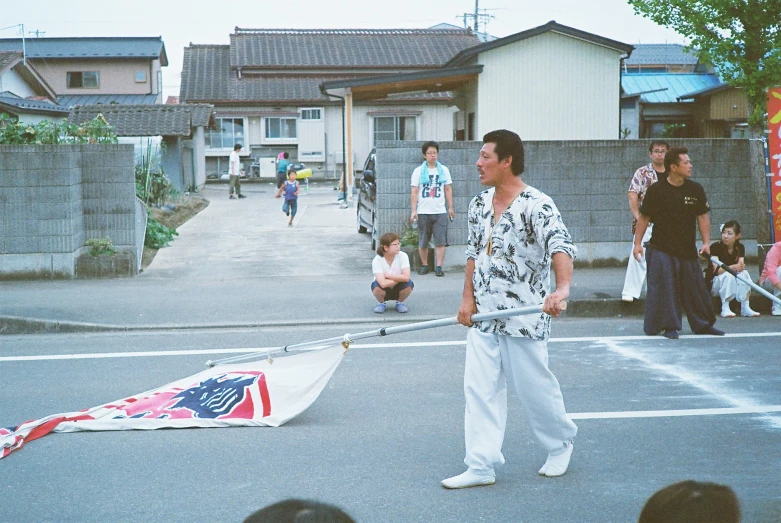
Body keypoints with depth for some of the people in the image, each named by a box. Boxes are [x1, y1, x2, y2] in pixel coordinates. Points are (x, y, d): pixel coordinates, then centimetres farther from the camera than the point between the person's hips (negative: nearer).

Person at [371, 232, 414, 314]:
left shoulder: (403, 256, -17)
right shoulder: (377, 261, -24)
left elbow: (406, 277, -29)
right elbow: (383, 283, -36)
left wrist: (388, 275, -28)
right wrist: (399, 278, -26)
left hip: (398, 290, 2)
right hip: (384, 291, -2)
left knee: (409, 284, -30)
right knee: (376, 285, -35)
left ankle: (400, 303, 3)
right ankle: (381, 303, 0)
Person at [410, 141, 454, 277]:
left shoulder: (443, 170, 8)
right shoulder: (418, 171, 2)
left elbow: (448, 189, 12)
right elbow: (414, 192, -1)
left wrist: (450, 207, 7)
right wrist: (413, 210, -7)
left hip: (440, 212, 1)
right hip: (423, 212, -1)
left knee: (440, 241, -6)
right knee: (423, 242, 5)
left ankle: (439, 267, -4)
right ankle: (424, 265, 17)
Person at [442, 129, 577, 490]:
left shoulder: (537, 205, -15)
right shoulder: (479, 205, 8)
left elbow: (560, 244, -30)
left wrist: (562, 288, -47)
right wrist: (468, 299, 9)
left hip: (524, 316, -6)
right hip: (484, 315, 6)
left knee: (534, 386, 6)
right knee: (479, 389, 3)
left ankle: (561, 443, 32)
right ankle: (481, 467, 8)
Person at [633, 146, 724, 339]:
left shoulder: (696, 189, 2)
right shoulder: (656, 190, -7)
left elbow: (702, 217, 7)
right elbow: (644, 217, 0)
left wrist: (706, 242, -2)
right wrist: (637, 243, -3)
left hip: (688, 249, 3)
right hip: (661, 249, -3)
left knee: (695, 286, 8)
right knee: (664, 287, -7)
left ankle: (703, 324, 22)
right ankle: (670, 326, 5)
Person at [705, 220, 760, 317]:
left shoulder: (740, 248, 1)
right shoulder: (715, 247, -15)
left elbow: (741, 266, -11)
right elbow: (717, 270, -23)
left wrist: (741, 266, -35)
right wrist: (733, 267, -37)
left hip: (733, 285, 4)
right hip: (713, 283, -4)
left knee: (744, 273, -24)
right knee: (728, 275, -34)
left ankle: (745, 308, -25)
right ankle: (725, 309, -32)